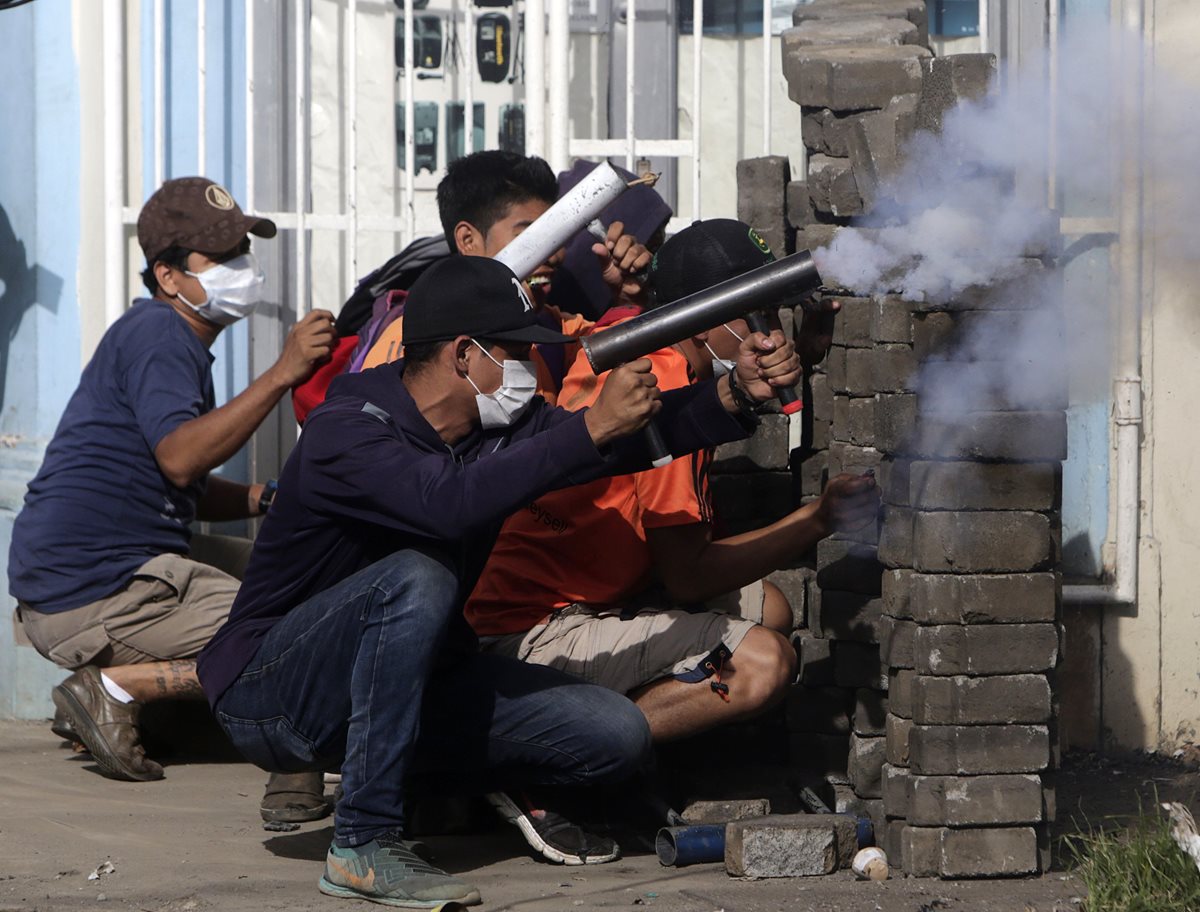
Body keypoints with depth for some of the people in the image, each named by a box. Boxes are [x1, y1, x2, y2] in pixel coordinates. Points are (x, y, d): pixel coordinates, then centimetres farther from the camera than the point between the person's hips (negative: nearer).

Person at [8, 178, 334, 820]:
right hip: (90, 595, -10)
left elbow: (189, 491, 23)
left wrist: (263, 499, 5)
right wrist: (281, 375, -28)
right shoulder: (158, 334, -10)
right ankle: (115, 688, -11)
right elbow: (179, 457, -26)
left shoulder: (173, 339, 23)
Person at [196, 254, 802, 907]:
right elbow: (450, 503, -41)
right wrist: (593, 427, -39)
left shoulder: (502, 426, 0)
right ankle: (362, 847, -31)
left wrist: (735, 394, -19)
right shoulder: (348, 430, -23)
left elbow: (639, 433, -1)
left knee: (616, 736, -12)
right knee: (416, 579, -38)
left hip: (406, 684, 7)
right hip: (269, 696, -6)